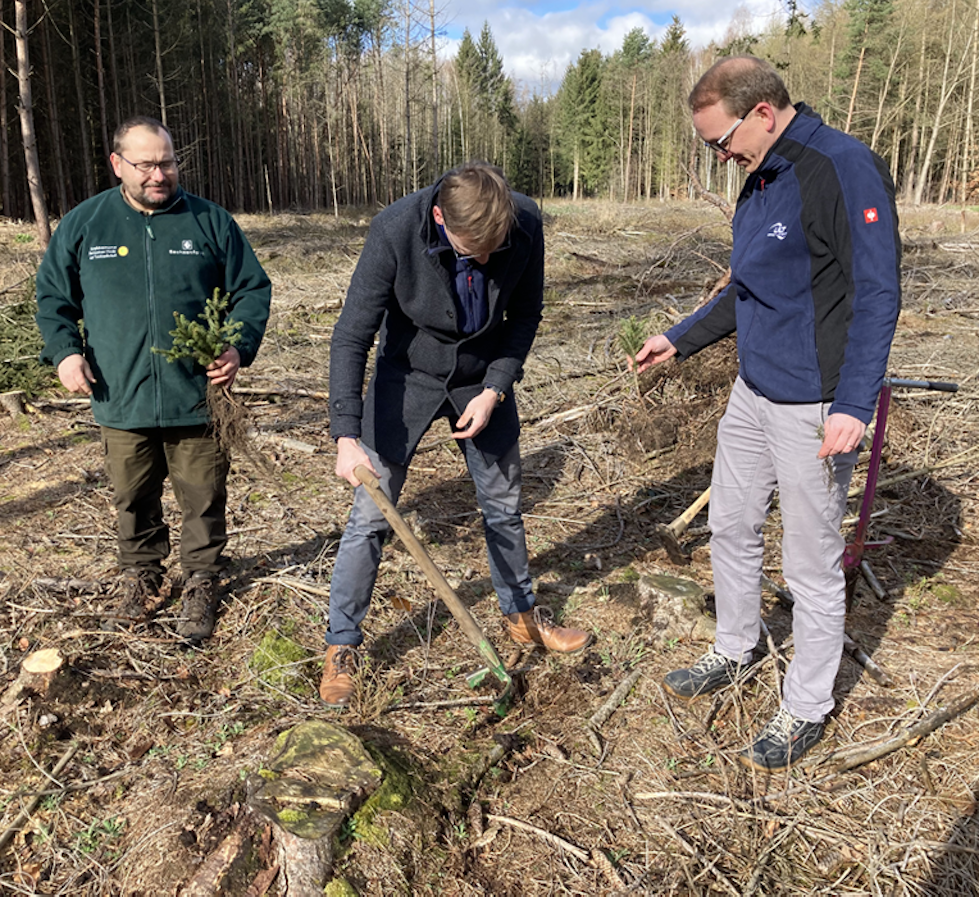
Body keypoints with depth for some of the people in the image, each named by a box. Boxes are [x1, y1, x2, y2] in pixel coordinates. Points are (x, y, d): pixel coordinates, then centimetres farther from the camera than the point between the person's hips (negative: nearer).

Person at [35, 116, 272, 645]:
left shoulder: (210, 221, 0)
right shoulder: (83, 224, 4)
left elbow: (252, 289, 4)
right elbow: (52, 295, 12)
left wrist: (239, 347, -12)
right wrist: (64, 350, -5)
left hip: (198, 399, -1)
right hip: (120, 401, 2)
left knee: (203, 499, 9)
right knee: (132, 499, 16)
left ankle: (200, 585, 29)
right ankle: (141, 578, 38)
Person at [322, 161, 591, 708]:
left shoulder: (526, 224, -21)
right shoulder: (396, 232, -29)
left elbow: (525, 315, -5)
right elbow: (351, 337, -24)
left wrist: (494, 389, -15)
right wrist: (347, 435, -32)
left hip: (484, 377, 3)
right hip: (408, 375, -2)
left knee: (504, 505, 13)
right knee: (371, 514, -3)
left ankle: (522, 613, 36)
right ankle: (342, 645, 14)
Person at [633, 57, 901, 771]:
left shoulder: (844, 170, -16)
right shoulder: (760, 182, 11)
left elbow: (876, 295, -20)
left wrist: (853, 405, -27)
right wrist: (681, 339, 19)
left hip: (814, 409, -9)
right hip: (752, 394, 9)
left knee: (812, 565, 5)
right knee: (730, 529, 19)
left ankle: (808, 709, 24)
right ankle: (734, 653, 41)